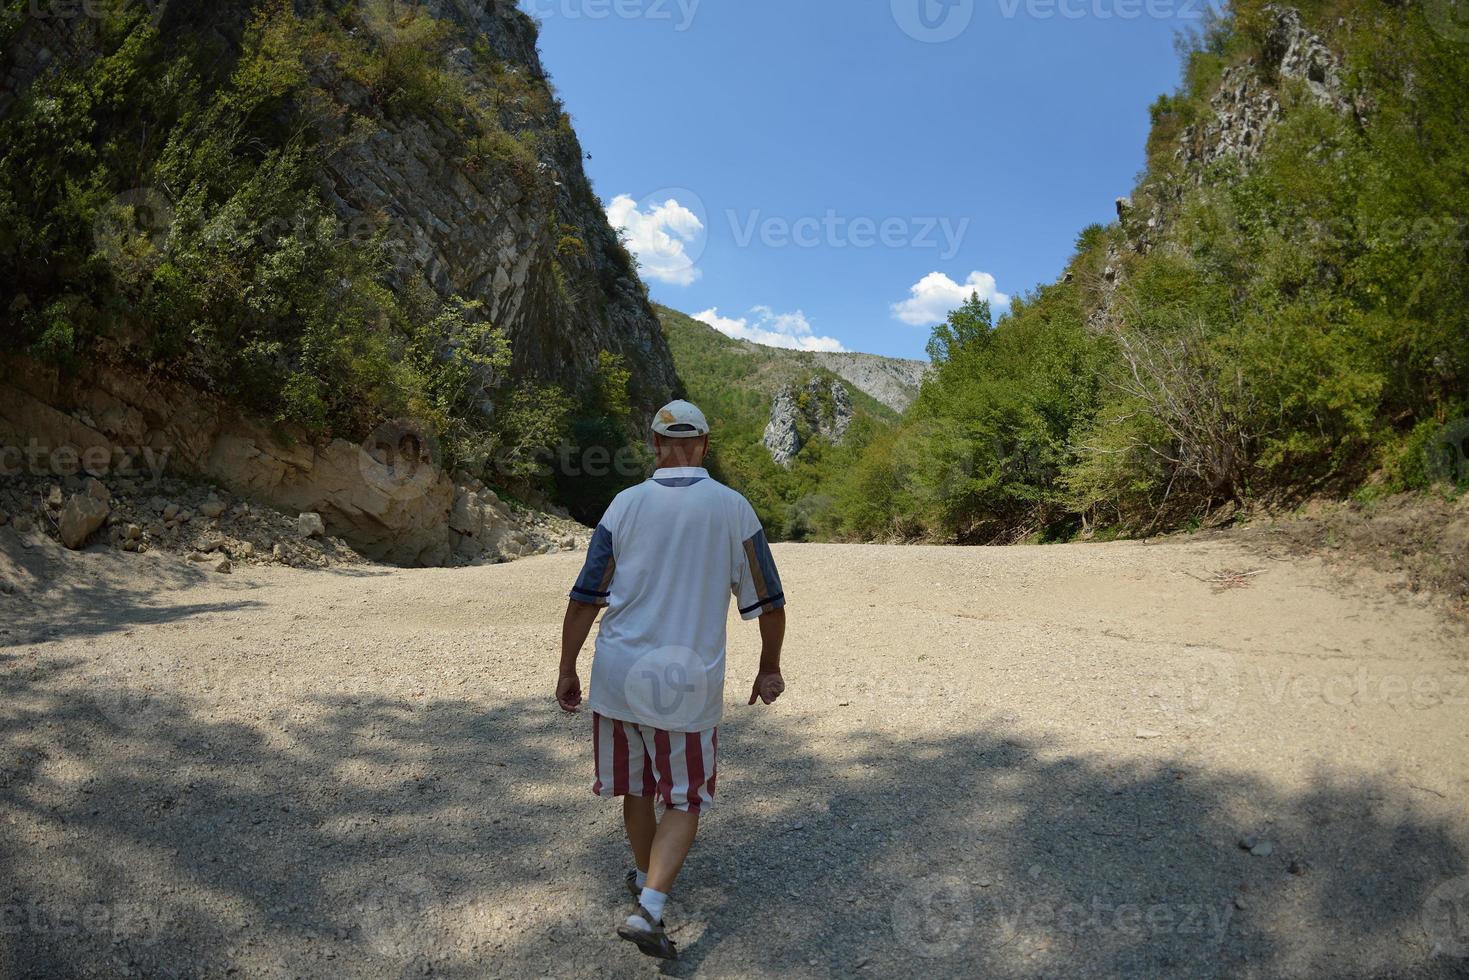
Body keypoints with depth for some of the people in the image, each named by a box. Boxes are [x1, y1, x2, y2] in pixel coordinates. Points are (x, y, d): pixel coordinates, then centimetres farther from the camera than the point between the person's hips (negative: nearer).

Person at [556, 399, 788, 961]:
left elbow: (585, 598, -4)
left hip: (618, 674, 2)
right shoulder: (733, 508, -5)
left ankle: (647, 879, 41)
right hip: (687, 682, -2)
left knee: (637, 788, 22)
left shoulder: (626, 504, -3)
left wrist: (567, 672, 6)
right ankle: (650, 906, -2)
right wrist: (770, 668, 12)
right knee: (686, 799, 13)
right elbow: (769, 603, -2)